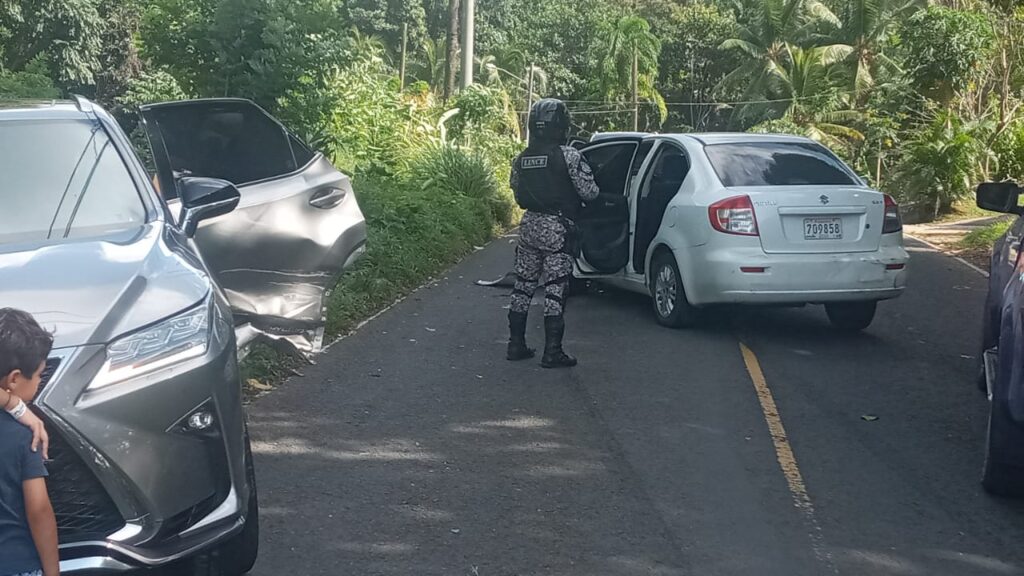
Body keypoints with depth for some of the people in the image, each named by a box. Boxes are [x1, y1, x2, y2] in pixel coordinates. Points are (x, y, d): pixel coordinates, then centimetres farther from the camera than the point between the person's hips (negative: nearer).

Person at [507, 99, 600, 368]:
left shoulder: (520, 159, 7)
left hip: (529, 224, 6)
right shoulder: (569, 156, -12)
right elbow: (589, 192, -11)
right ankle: (552, 352, -4)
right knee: (555, 290, -3)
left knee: (523, 286, 14)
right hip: (558, 228, -6)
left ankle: (516, 345, 19)